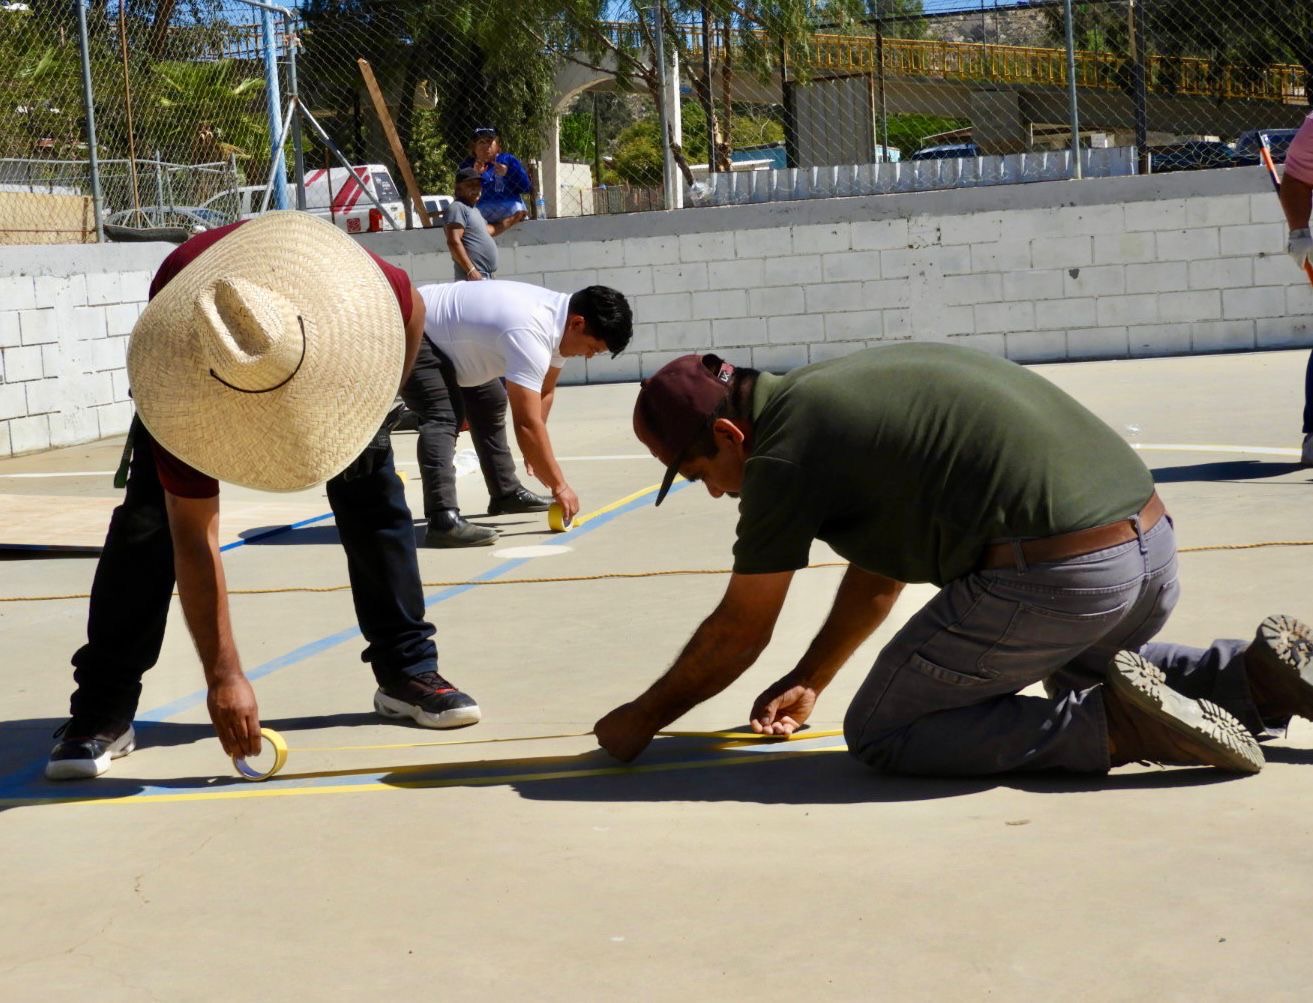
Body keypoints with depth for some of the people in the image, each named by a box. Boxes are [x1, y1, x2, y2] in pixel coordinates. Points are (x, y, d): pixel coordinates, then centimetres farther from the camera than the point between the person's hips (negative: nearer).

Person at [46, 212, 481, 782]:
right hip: (193, 366, -2)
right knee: (150, 516, -16)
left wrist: (375, 402, -7)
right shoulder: (178, 381, -43)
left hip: (333, 353, 2)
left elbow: (412, 308, -15)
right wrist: (223, 675, -38)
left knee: (371, 491, -7)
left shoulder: (353, 290, -43)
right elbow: (194, 539, -37)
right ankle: (103, 711, -10)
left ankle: (407, 671, 6)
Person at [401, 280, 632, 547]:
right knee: (444, 416, -28)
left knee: (492, 402, 23)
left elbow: (545, 391, 6)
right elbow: (526, 423, -37)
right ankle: (443, 520, -36)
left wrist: (536, 448, 0)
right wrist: (559, 486, -30)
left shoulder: (558, 314, -6)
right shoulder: (529, 334, -36)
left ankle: (505, 494, 37)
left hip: (445, 332, 11)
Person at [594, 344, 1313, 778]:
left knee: (879, 735, 5)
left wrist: (642, 719, 19)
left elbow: (737, 633, 5)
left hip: (1053, 578, -9)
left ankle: (1114, 725, -8)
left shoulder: (784, 451, -4)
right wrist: (808, 681, 39)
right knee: (1081, 671, 38)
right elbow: (879, 575, 33)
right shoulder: (846, 393, 23)